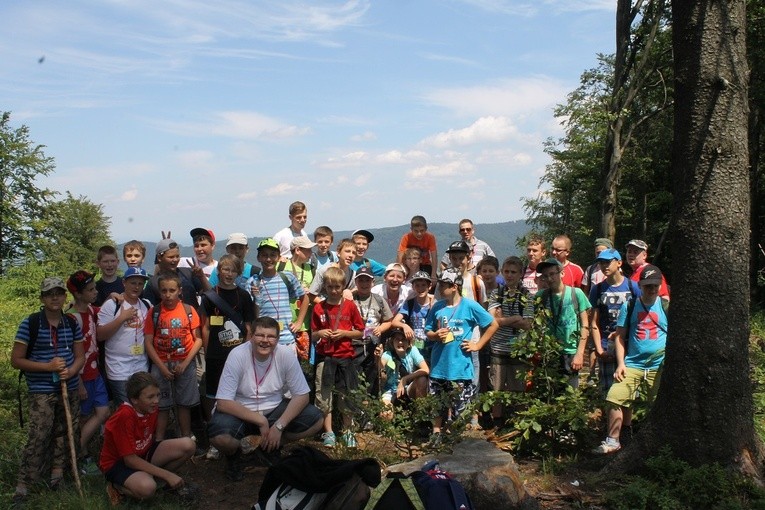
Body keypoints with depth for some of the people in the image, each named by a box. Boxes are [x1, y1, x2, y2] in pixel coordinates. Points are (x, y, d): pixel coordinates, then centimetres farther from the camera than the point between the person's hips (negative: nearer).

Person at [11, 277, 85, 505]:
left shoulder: (72, 323, 3)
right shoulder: (30, 323, -10)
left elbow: (80, 356, 8)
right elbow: (16, 360, -8)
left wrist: (70, 371, -15)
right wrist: (48, 366, -19)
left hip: (70, 388, 4)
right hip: (41, 391, -4)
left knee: (64, 433, 14)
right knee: (38, 437, -8)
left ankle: (57, 471, 30)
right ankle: (23, 484, 2)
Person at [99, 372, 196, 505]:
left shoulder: (151, 408, -9)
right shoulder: (124, 417, -30)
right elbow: (130, 459, -26)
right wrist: (167, 475, -27)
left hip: (143, 454, 7)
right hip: (118, 463, -7)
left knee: (187, 445, -15)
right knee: (147, 488, -38)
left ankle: (155, 477, 4)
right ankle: (117, 486, -6)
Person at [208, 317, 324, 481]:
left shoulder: (286, 355, -15)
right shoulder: (238, 355, -22)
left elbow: (301, 395, -9)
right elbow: (223, 403, -23)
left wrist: (279, 426, -21)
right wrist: (260, 421, -25)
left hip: (274, 409, 3)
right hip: (240, 412, -3)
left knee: (316, 421, -15)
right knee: (219, 437, -34)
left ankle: (270, 448, 8)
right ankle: (234, 453, 5)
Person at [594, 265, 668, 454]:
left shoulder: (667, 306, 5)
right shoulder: (629, 306, 6)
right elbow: (620, 336, 7)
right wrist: (620, 364, -2)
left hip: (659, 366, 0)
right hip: (632, 364, 0)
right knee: (616, 398, -12)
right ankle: (613, 441, -2)